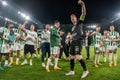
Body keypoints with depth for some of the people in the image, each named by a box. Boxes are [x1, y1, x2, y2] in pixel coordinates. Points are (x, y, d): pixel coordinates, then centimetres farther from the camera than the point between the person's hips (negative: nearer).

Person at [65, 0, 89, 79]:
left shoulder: (79, 22, 2)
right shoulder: (73, 26, 22)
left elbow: (84, 13, -12)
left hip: (78, 41, -8)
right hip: (73, 42, 8)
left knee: (78, 57, -17)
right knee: (71, 57, 9)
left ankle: (85, 71, -3)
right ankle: (72, 71, 21)